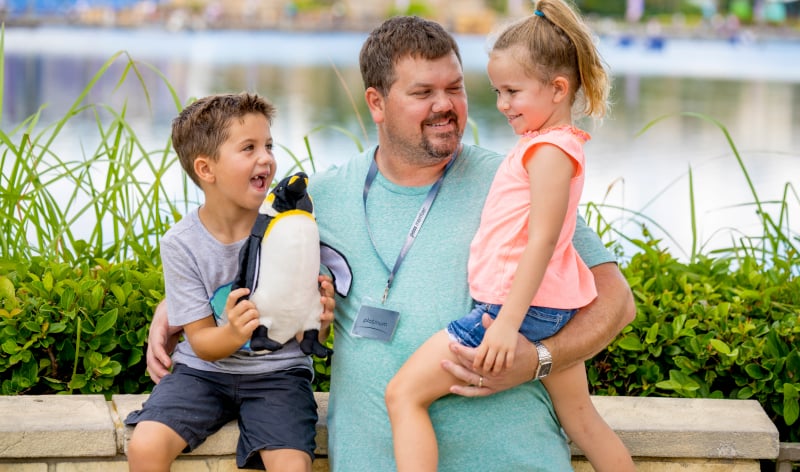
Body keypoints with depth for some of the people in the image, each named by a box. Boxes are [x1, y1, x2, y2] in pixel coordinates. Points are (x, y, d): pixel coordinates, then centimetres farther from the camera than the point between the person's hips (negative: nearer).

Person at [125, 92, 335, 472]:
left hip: (277, 372, 0)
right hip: (206, 369, 1)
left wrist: (318, 319, -30)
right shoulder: (181, 244, -10)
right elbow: (202, 342, -7)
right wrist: (233, 334, -31)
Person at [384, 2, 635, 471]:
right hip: (555, 310, 11)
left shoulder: (550, 149, -15)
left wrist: (507, 323, -27)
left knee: (404, 393, -9)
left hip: (522, 307, -11)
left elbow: (541, 241, -23)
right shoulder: (554, 142, 16)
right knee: (582, 420, 19)